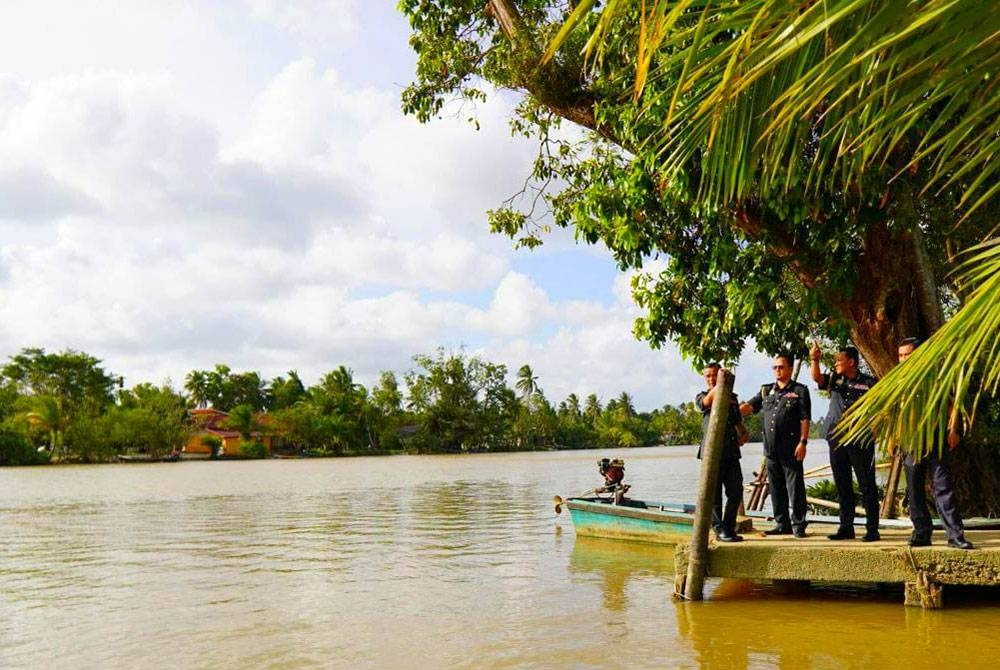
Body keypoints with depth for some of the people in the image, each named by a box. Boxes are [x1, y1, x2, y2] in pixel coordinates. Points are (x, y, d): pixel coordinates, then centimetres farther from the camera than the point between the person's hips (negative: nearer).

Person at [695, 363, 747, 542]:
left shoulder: (732, 397, 19)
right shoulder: (701, 397, 7)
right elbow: (708, 401, -18)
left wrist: (742, 434, 3)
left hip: (731, 451, 4)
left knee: (736, 491, 3)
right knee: (714, 493, -2)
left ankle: (729, 528, 15)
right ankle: (720, 530, 5)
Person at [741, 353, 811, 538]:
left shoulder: (800, 390, 2)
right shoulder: (766, 390, 17)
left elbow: (805, 419, -4)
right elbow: (749, 406, 7)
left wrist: (803, 442, -12)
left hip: (791, 449, -5)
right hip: (771, 448, 5)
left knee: (795, 487, -2)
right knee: (776, 488, 10)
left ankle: (798, 525, 6)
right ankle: (782, 524, 19)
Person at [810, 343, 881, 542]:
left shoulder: (870, 383, -1)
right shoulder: (835, 379, 11)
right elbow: (816, 378, -5)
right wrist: (814, 359, -18)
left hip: (861, 441, -5)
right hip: (837, 439, 5)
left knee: (867, 484, 0)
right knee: (842, 485, 9)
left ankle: (872, 529, 5)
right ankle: (846, 527, 17)